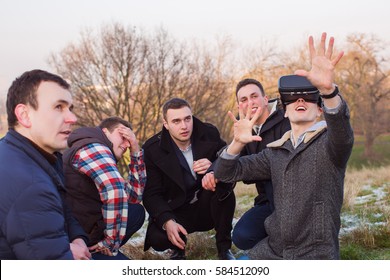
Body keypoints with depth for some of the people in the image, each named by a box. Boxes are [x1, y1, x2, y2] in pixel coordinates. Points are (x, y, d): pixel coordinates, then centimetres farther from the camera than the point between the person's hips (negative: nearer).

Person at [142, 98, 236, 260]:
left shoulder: (209, 134, -8)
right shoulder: (152, 149, -12)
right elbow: (151, 194, -14)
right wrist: (167, 221, -33)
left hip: (207, 208, 1)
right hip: (176, 212, -1)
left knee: (224, 187, -30)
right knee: (156, 237, -31)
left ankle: (224, 248, -11)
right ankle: (178, 248, 9)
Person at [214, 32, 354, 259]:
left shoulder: (330, 141, -3)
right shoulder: (275, 152, 12)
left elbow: (341, 127, -28)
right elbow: (226, 173, 8)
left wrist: (328, 89, -48)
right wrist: (238, 143, -13)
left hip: (315, 253, -5)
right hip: (272, 249, 5)